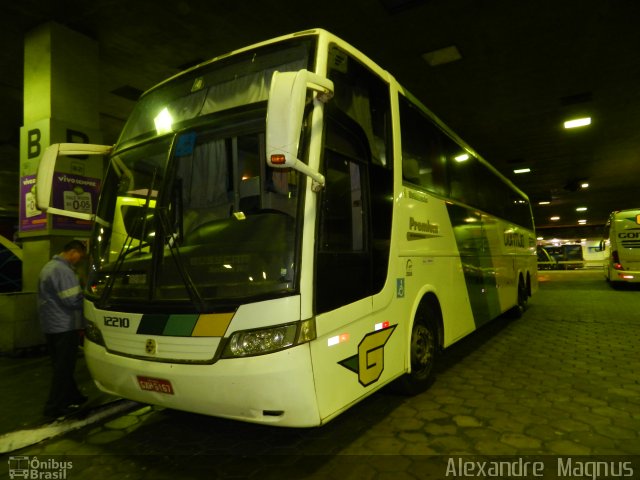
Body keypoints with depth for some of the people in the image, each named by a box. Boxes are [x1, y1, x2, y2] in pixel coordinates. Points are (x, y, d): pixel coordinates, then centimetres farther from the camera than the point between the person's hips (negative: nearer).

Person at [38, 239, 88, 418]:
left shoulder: (50, 266, 14)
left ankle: (71, 396, 30)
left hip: (52, 325, 11)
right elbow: (73, 300, -25)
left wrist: (82, 294, 13)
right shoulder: (62, 270, -21)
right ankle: (55, 407, 5)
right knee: (64, 367, -1)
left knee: (61, 365, 18)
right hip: (64, 326, -11)